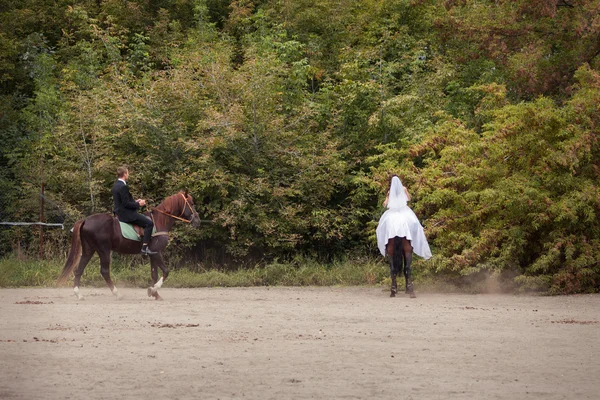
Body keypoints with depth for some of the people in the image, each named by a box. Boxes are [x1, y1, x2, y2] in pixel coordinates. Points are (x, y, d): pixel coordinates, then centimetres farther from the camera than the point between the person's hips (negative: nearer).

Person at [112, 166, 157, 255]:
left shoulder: (116, 185, 12)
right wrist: (138, 204, -11)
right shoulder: (123, 187, -21)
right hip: (126, 214, -11)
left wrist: (135, 201, 13)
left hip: (120, 213, 11)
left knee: (146, 218, 29)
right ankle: (144, 248, -17)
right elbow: (126, 204, -23)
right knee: (149, 223, -12)